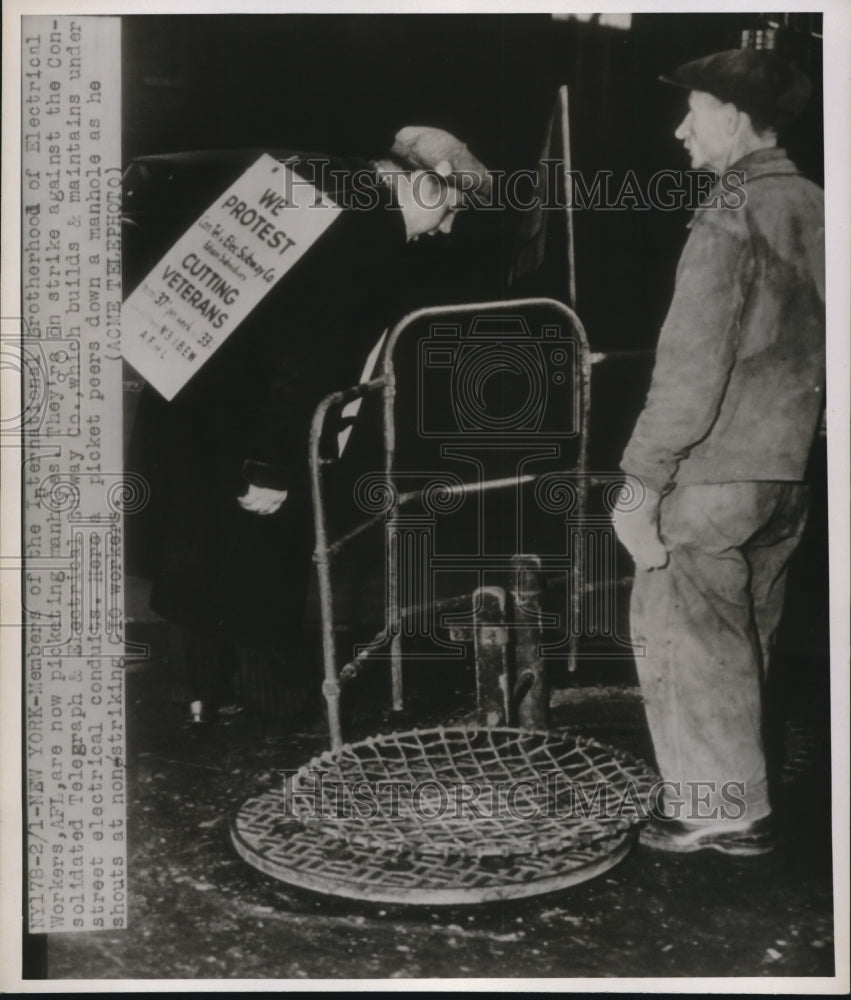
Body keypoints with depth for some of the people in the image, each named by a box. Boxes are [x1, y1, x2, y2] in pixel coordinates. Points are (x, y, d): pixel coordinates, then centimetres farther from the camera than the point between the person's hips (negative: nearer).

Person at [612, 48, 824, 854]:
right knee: (740, 642, 18)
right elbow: (810, 352, 14)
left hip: (713, 473, -9)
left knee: (680, 636, 4)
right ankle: (737, 797, 31)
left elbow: (691, 366, -19)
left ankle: (719, 809, 13)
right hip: (783, 469, 9)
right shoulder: (810, 207, 10)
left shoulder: (731, 217, -15)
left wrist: (641, 479, -15)